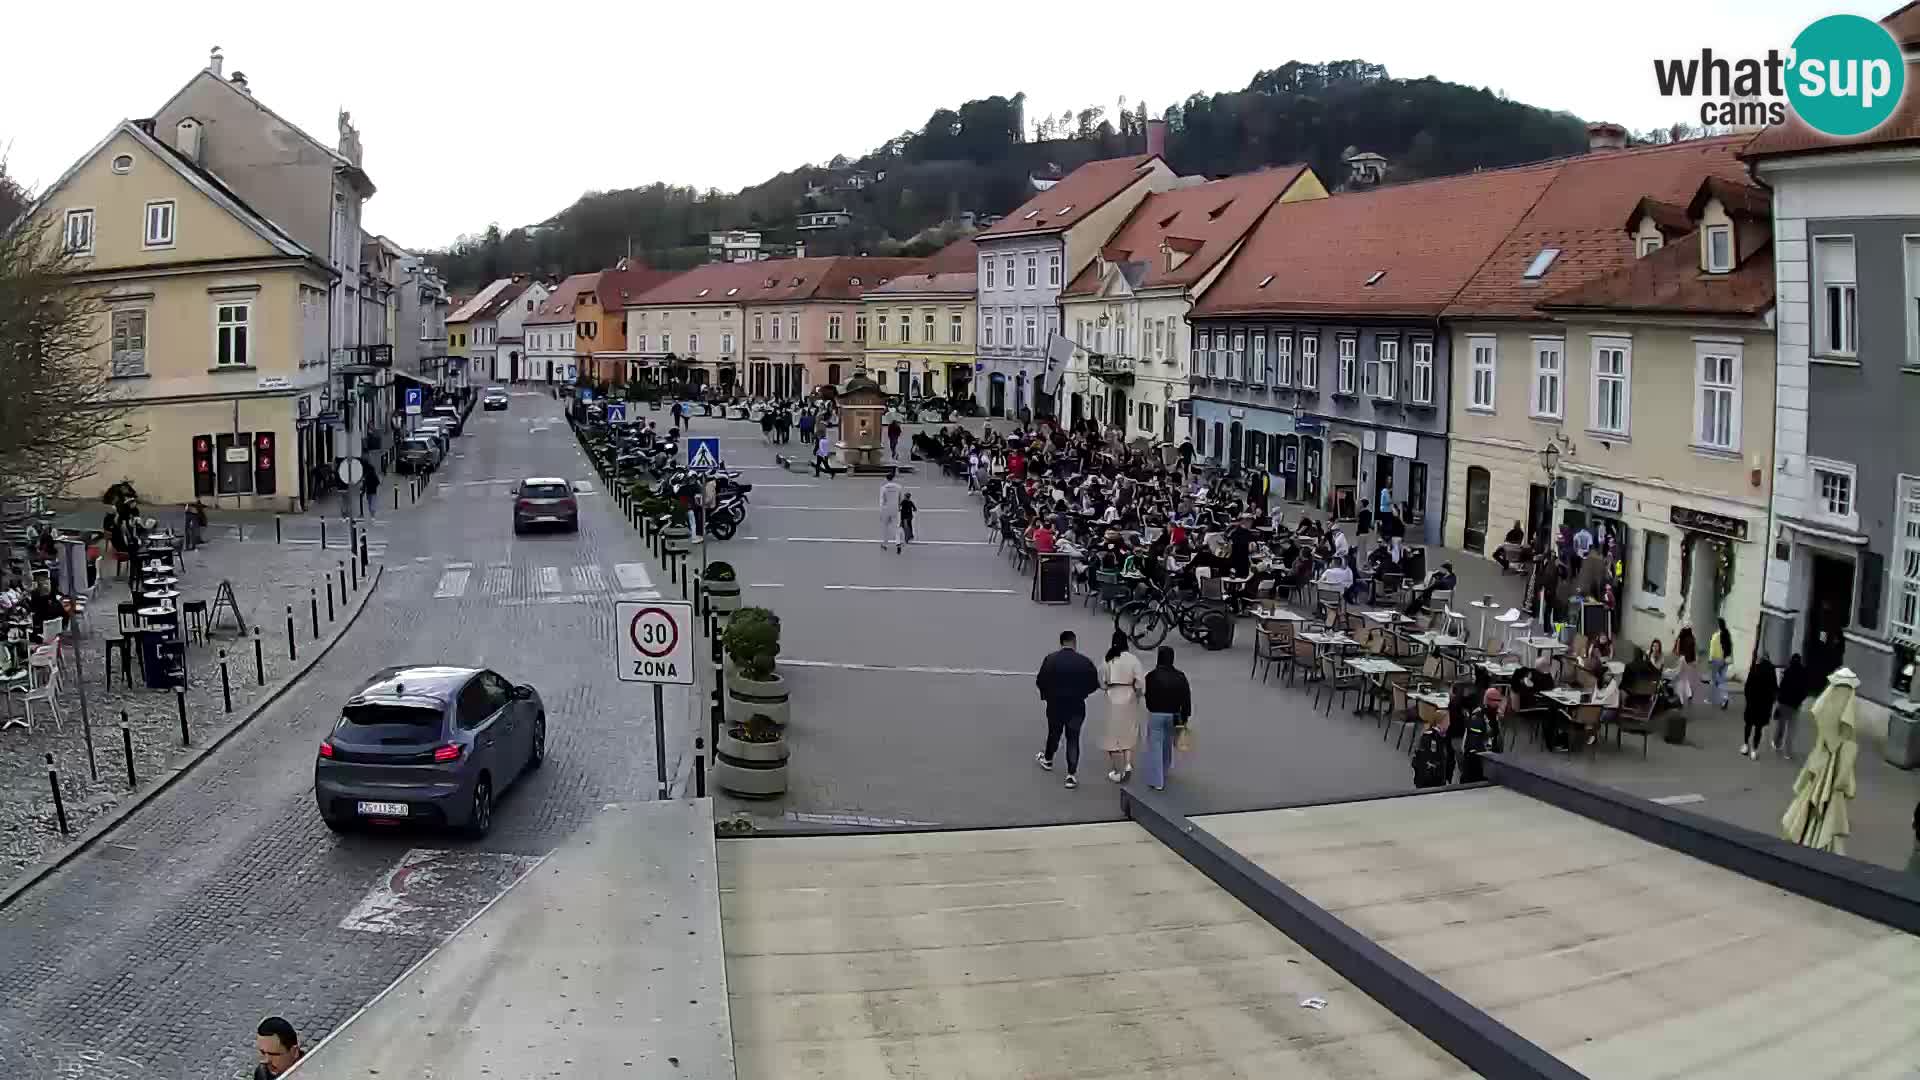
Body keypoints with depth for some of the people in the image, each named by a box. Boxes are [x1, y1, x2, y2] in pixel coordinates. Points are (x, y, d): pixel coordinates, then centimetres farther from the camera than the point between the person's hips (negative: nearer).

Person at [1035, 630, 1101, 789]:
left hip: (1055, 705, 1)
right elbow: (1094, 684, -6)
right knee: (1073, 739, 6)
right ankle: (1071, 775, 4)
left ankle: (1048, 759, 46)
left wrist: (1048, 693, 11)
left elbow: (1040, 681, -9)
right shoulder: (1085, 662, -11)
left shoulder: (1050, 659, -11)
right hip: (1076, 707, -1)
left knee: (1054, 733, 23)